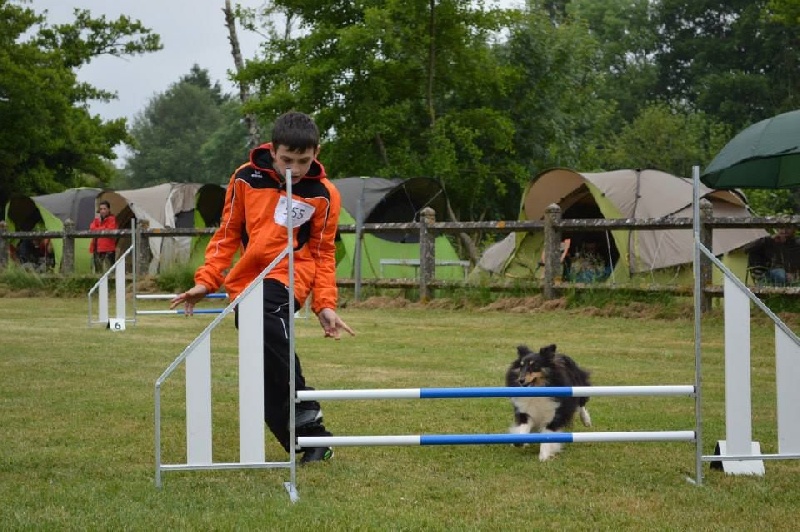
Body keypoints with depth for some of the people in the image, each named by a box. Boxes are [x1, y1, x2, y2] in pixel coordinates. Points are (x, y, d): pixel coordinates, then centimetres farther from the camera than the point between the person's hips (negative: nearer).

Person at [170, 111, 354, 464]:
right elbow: (227, 235, 8)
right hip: (247, 279, 4)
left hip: (288, 275, -4)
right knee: (264, 370, -1)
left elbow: (323, 253, 6)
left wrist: (325, 305, -3)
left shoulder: (324, 194, -3)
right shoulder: (246, 179, 0)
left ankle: (307, 420, -29)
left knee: (265, 319, -35)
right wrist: (206, 280, -1)